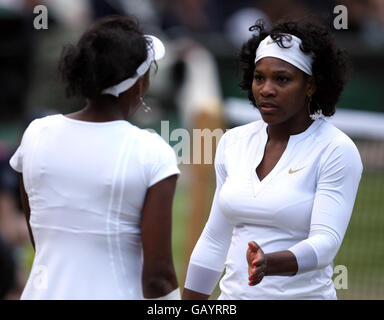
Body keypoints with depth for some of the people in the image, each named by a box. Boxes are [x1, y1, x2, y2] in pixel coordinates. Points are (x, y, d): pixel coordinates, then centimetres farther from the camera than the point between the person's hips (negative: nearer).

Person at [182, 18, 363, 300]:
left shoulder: (336, 150, -8)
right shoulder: (234, 142, 9)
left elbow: (326, 240, -17)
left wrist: (269, 264, -34)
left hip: (304, 293, -5)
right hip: (234, 293, 5)